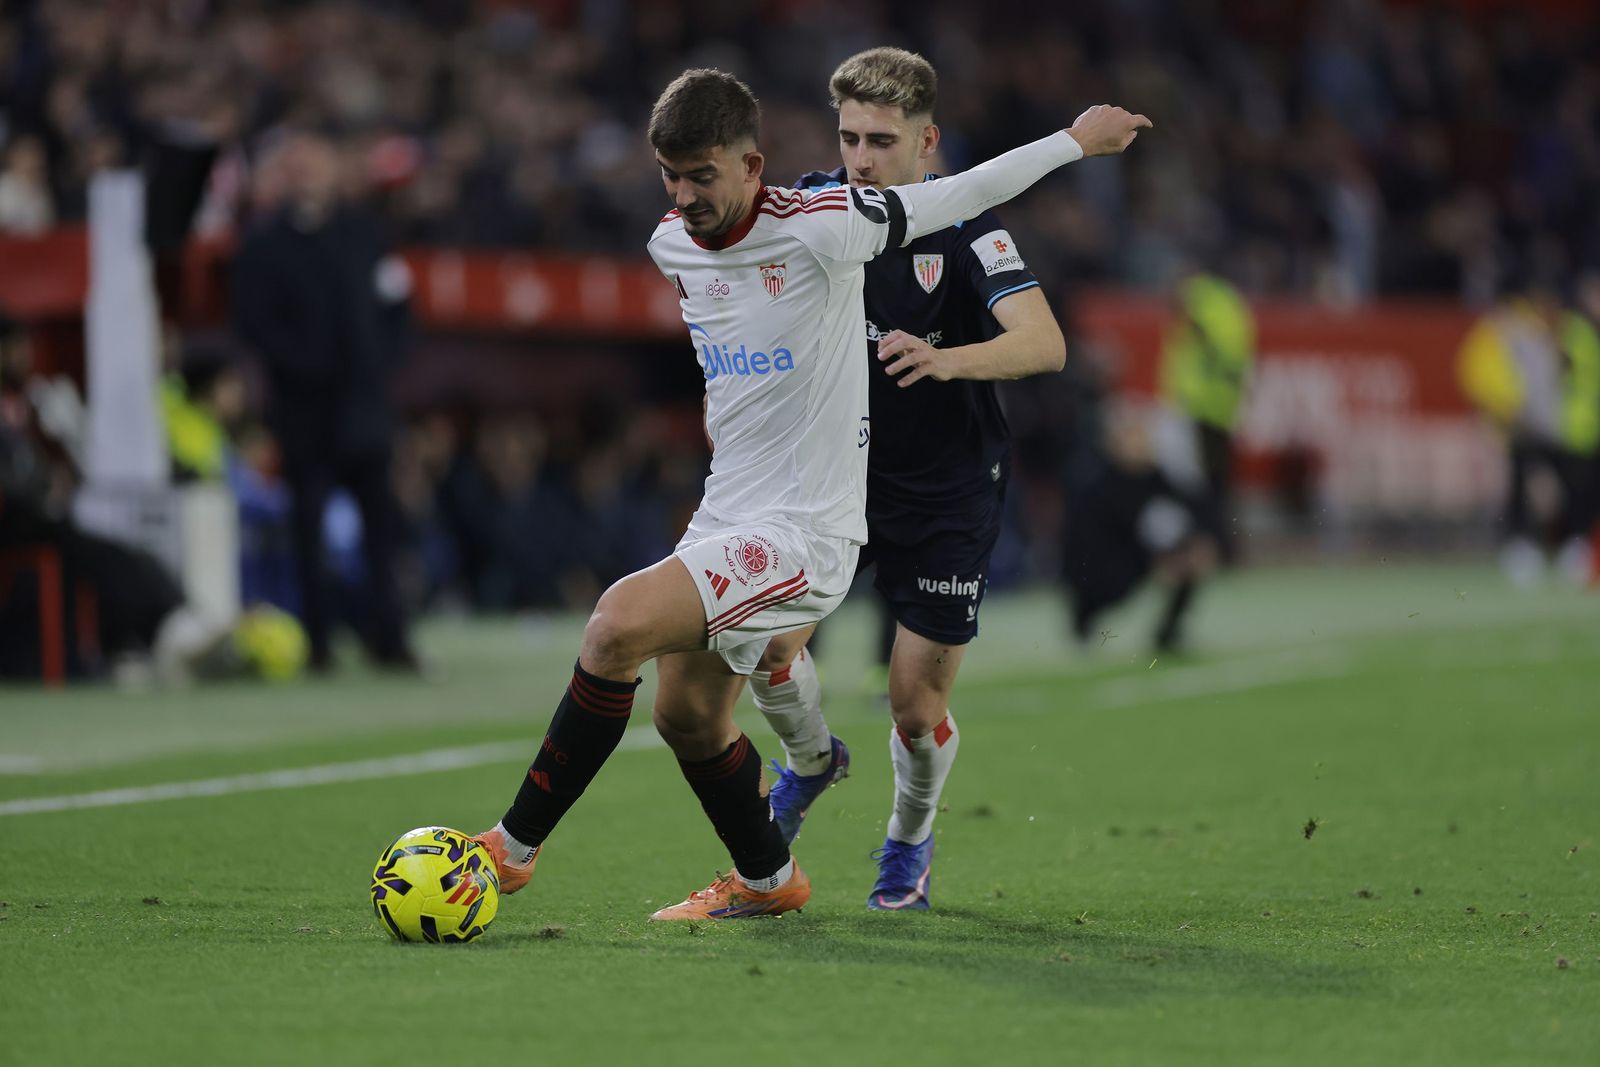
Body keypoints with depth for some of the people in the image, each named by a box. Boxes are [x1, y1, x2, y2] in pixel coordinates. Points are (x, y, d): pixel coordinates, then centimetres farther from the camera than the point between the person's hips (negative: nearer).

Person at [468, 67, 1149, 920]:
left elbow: (964, 192, -6)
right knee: (686, 713, 13)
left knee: (619, 625, -24)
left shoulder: (817, 231, -17)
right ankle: (766, 880, 38)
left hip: (804, 532, -8)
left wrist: (1078, 140, 2)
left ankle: (514, 847, -17)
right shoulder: (671, 247, 4)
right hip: (726, 517, 8)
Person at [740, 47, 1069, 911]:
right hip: (836, 470, 3)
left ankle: (909, 843, 28)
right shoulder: (814, 205, -5)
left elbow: (1045, 344, -30)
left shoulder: (966, 230, -17)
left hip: (947, 491, -3)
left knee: (917, 703, -4)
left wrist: (945, 359, -46)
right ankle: (811, 759, 20)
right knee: (762, 632, -14)